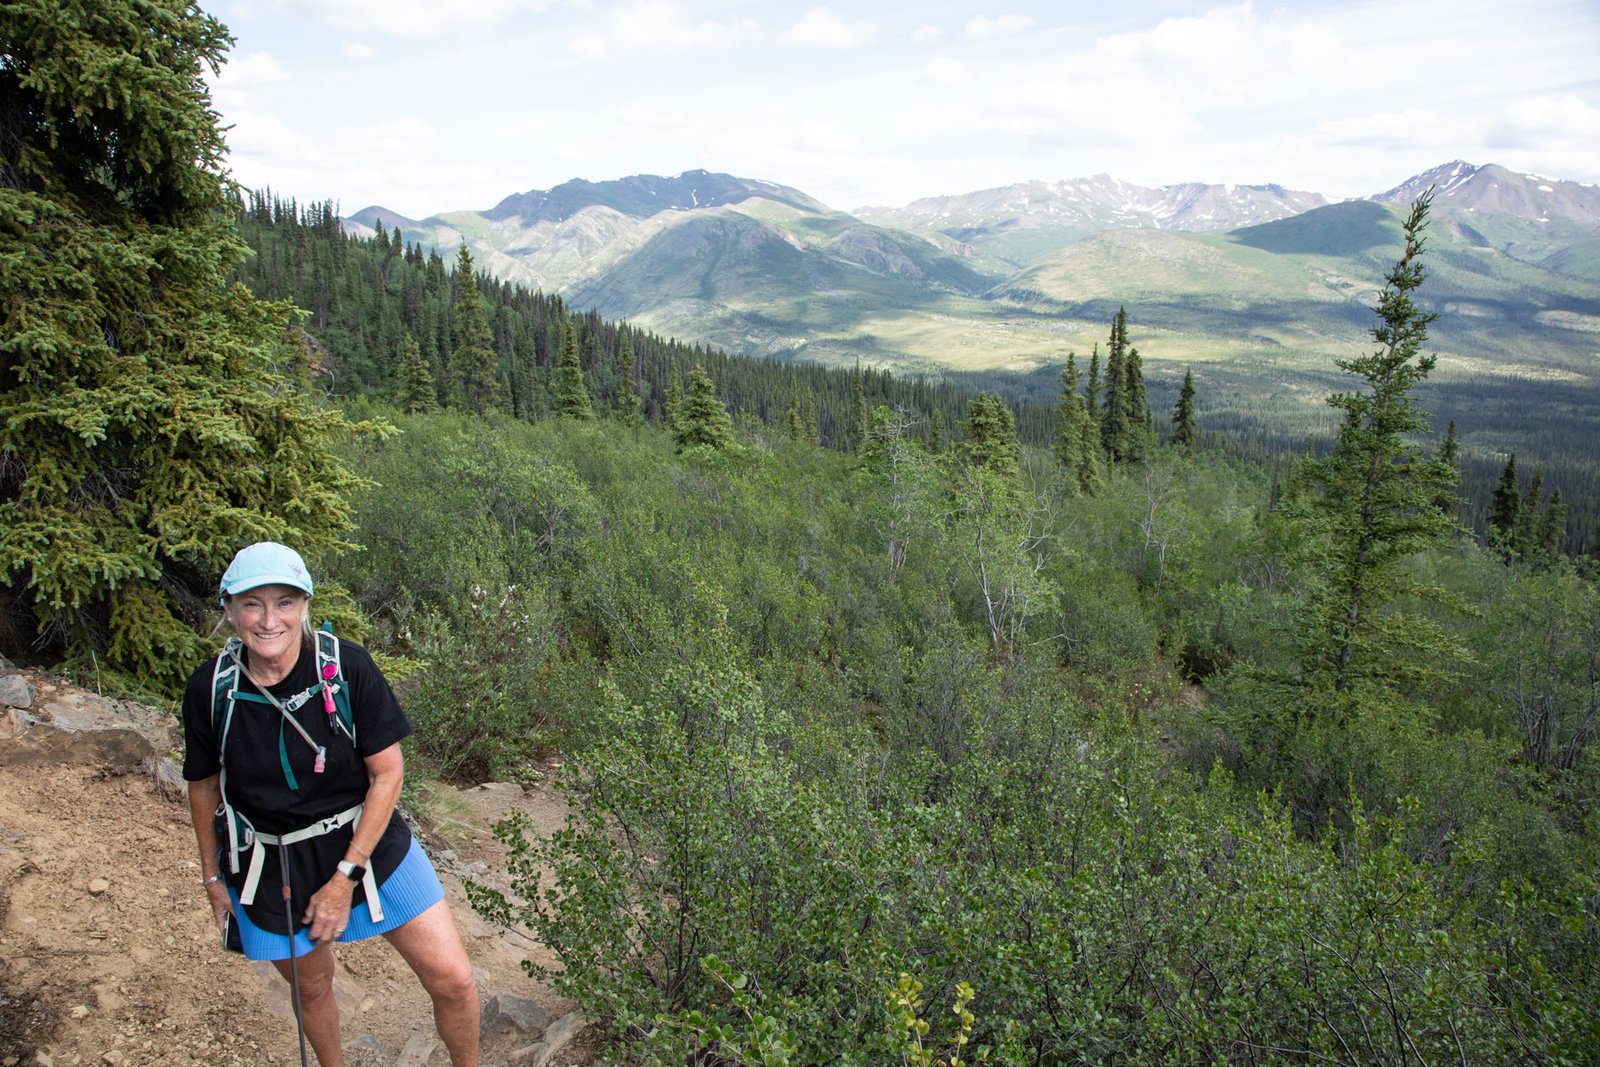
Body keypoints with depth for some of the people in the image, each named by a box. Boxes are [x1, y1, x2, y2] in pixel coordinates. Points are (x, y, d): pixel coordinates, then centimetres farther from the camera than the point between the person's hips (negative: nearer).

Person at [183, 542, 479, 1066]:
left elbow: (387, 772, -13)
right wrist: (213, 875, 13)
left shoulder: (347, 666, -18)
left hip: (367, 845, -1)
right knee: (312, 987, 20)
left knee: (453, 981, -4)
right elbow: (204, 787, 5)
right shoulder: (210, 689, -12)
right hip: (269, 868, 2)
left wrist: (344, 878, -13)